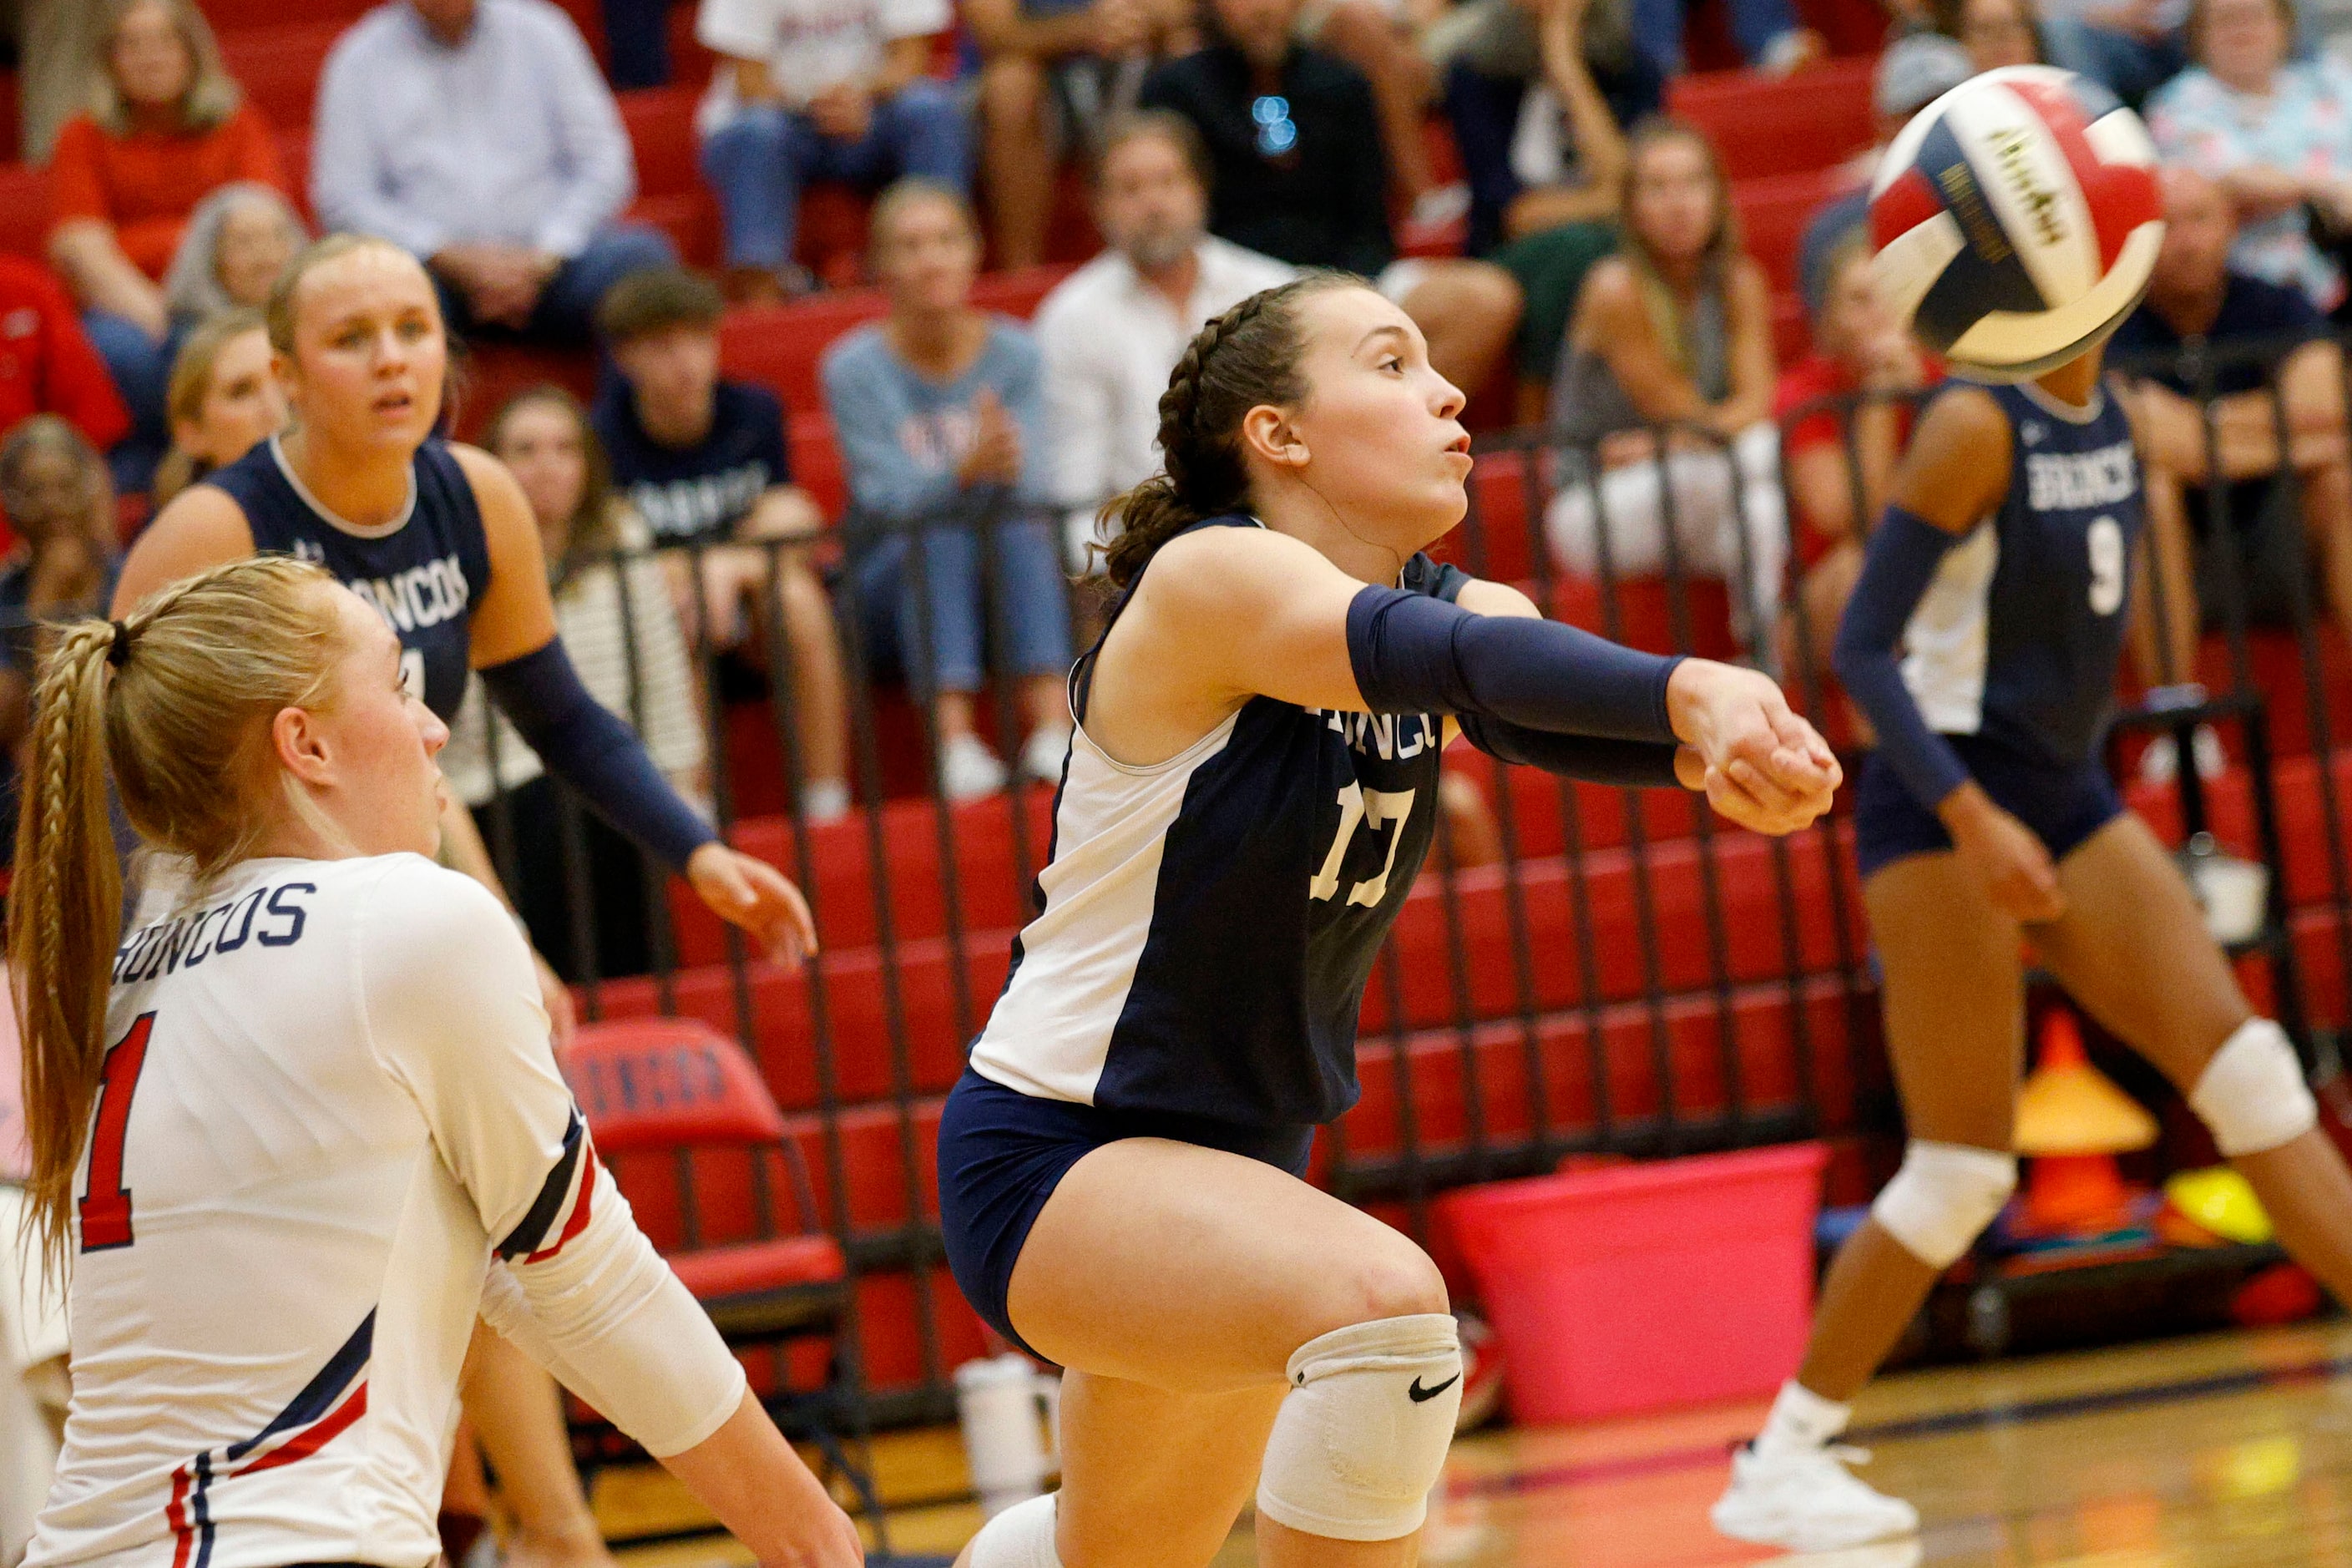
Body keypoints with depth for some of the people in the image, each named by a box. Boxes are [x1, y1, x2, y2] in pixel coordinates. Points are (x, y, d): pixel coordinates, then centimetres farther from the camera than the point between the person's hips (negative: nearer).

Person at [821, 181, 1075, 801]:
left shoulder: (1014, 353, 0)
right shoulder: (854, 368, -7)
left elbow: (1033, 490, -10)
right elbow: (888, 498, -17)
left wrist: (1009, 469, -35)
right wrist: (968, 470, -37)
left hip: (998, 585, 2)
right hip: (893, 582, -2)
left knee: (1022, 529, -29)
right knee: (942, 536, -33)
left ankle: (1052, 728, -43)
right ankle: (956, 742, -47)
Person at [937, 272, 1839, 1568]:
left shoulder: (1460, 606, 0)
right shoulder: (1209, 580, -20)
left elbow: (1532, 704, -24)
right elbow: (1443, 655, -40)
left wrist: (1711, 745, -47)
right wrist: (1689, 689, -57)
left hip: (1236, 1162, 9)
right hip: (1047, 1156, -9)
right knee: (1386, 1303, -34)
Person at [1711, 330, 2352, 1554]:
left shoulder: (2106, 407, 8)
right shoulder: (1976, 424, -15)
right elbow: (1862, 649, -18)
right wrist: (1974, 820, -27)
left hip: (2063, 799, 7)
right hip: (1944, 812, -7)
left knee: (2244, 1064, -4)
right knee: (1963, 1172, -6)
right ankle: (1781, 1461, 7)